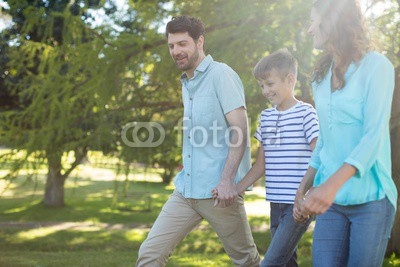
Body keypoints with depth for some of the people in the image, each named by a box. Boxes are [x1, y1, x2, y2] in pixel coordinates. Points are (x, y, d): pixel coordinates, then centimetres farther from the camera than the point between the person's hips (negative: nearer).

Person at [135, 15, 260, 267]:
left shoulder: (221, 75, -9)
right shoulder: (186, 83, 16)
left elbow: (239, 128, -17)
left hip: (218, 190, -7)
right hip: (185, 190, 7)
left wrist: (227, 179, -24)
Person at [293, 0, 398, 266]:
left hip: (370, 198, -5)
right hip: (330, 198, 5)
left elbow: (374, 135, -17)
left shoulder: (376, 65, -7)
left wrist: (333, 184, -30)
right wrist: (305, 185, 16)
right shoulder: (322, 76, 12)